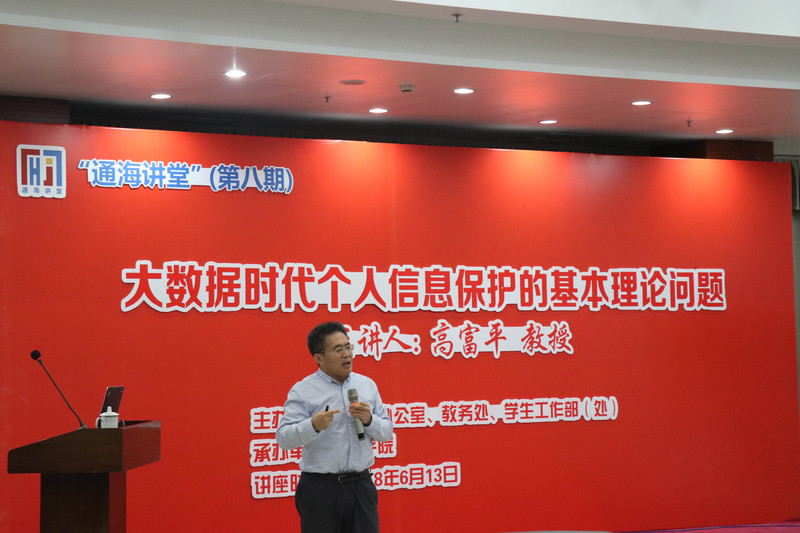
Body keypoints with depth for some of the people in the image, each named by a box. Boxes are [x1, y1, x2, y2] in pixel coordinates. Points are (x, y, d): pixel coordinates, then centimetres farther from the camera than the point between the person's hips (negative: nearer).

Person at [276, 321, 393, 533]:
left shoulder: (367, 385, 12)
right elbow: (284, 438, -11)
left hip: (361, 486, 4)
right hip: (320, 489, -4)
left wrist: (369, 420, -9)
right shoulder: (303, 391, -3)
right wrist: (314, 425, -29)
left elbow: (386, 432, 12)